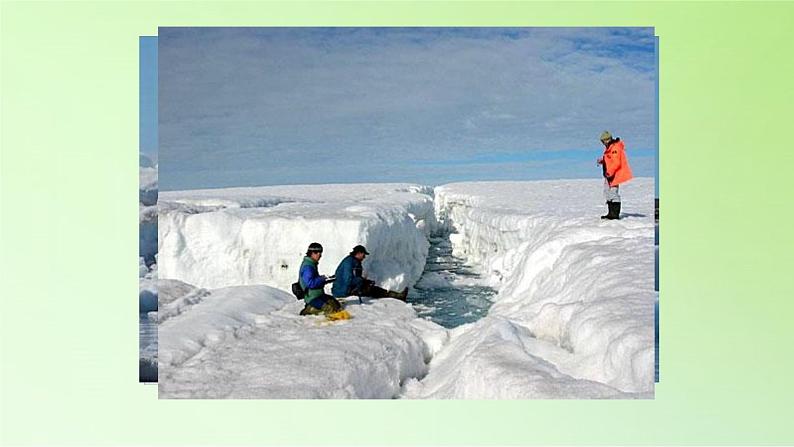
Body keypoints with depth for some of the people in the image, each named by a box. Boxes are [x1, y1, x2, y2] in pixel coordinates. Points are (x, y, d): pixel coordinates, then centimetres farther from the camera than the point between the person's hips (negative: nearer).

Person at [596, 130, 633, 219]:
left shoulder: (615, 148, -16)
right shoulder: (608, 148, 16)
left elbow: (616, 163, -24)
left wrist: (610, 172, -30)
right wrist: (602, 160, 6)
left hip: (614, 175, -11)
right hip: (609, 175, 11)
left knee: (614, 193, -8)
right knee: (608, 193, 15)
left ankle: (615, 214, -4)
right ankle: (611, 213, 22)